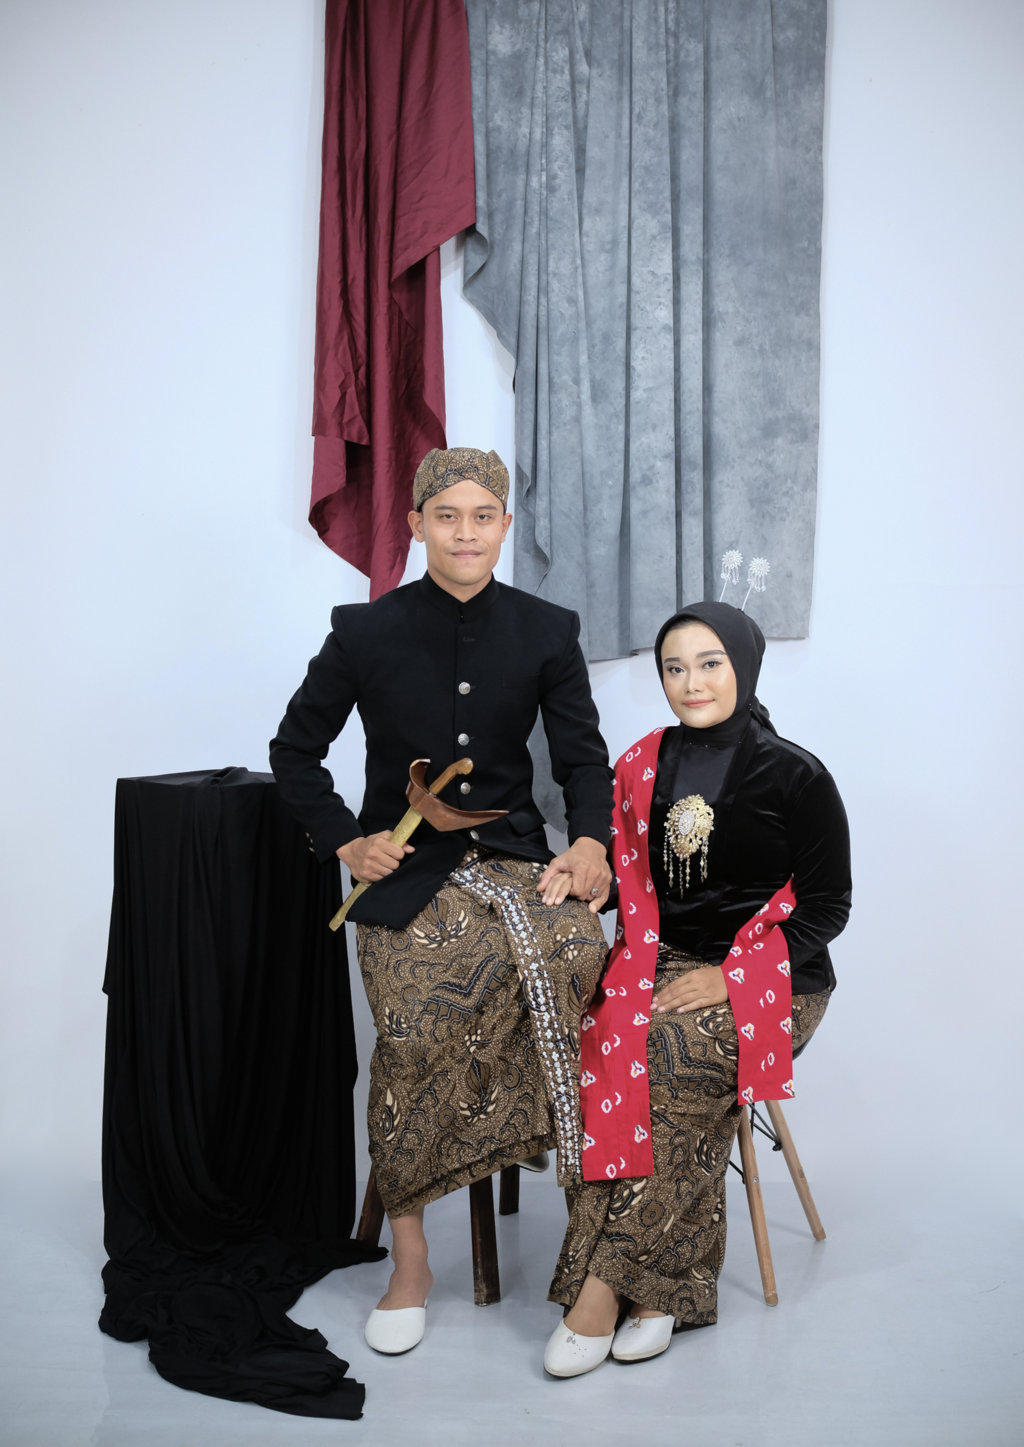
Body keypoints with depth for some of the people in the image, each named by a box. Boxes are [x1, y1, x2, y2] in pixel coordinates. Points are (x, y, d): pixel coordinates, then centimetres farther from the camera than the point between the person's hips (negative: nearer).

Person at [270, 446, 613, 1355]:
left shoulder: (547, 633, 7)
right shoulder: (367, 632, 2)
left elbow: (584, 760, 8)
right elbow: (295, 751, 10)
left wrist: (591, 844, -11)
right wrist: (346, 843, -3)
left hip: (513, 856, 2)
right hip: (405, 871, -1)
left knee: (578, 944, -31)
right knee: (416, 1032, -24)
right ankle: (410, 1261, -5)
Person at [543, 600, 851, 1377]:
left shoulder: (796, 776, -5)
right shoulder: (643, 763, 7)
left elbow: (826, 906, -4)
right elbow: (626, 875, 13)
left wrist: (726, 977, -14)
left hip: (767, 978, -4)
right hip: (660, 961, 4)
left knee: (665, 1058, -31)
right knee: (601, 1047, -27)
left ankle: (605, 1281, -20)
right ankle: (661, 1286, -19)